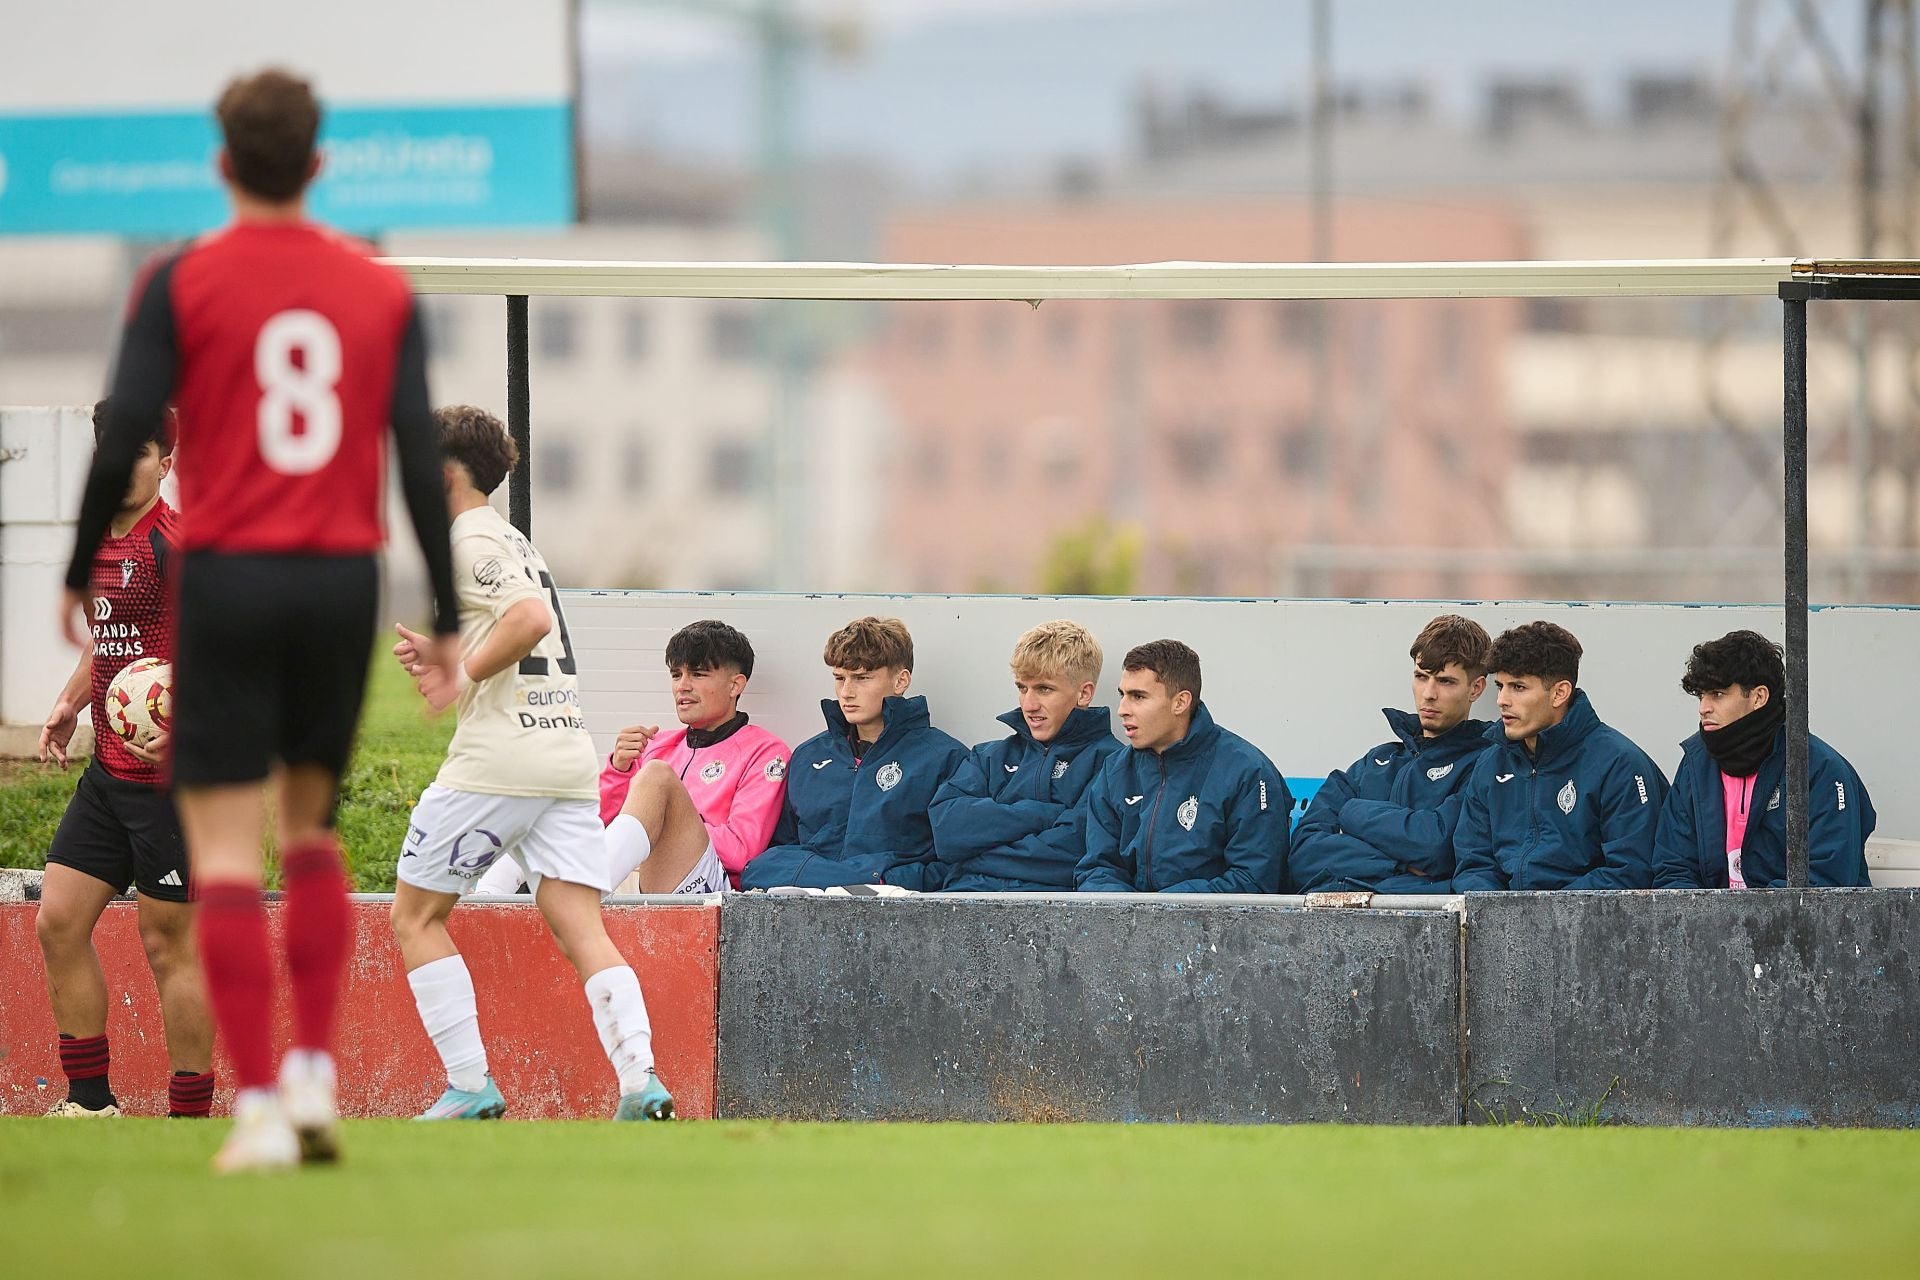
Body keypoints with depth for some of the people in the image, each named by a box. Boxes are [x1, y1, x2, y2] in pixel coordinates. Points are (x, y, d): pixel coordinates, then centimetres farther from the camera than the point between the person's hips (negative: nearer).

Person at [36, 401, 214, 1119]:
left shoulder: (177, 544, -13)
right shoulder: (96, 542, 13)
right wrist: (71, 701, 14)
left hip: (173, 772, -9)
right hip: (109, 772, 9)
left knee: (169, 945, -4)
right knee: (58, 922, 6)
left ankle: (190, 1116, 4)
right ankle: (90, 1099, 14)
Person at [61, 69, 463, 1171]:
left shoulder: (180, 284, -3)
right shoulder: (381, 288, 5)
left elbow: (124, 442, -6)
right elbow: (421, 456, 2)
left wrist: (77, 579, 6)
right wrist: (445, 617, 7)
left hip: (226, 581, -3)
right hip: (345, 580, 3)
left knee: (225, 847, -2)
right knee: (312, 827, 19)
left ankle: (259, 1108, -9)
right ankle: (315, 1076, 10)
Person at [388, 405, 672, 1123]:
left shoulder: (471, 538, -6)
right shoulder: (510, 540, 23)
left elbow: (531, 617, -22)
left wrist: (462, 678, -14)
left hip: (498, 760, -8)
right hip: (568, 758, 8)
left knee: (415, 915, 6)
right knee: (582, 932, -2)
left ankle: (471, 1088, -1)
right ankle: (640, 1079, -21)